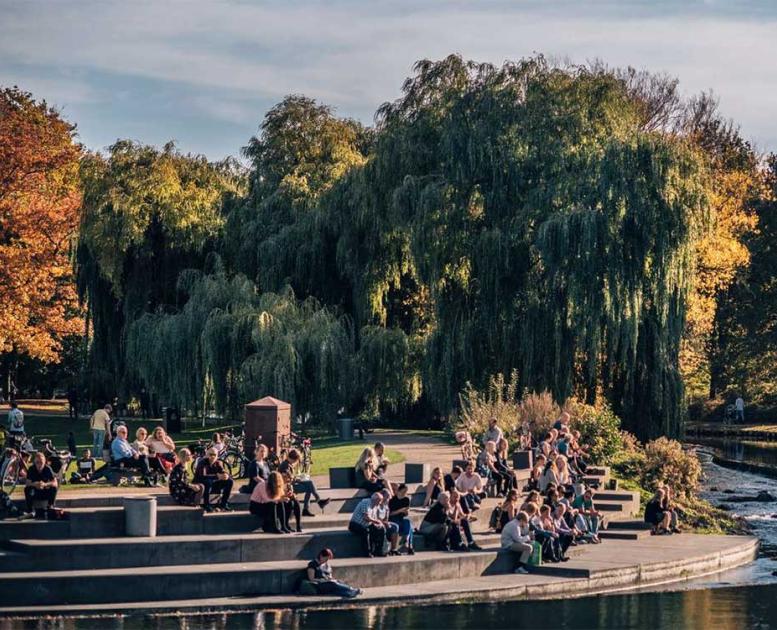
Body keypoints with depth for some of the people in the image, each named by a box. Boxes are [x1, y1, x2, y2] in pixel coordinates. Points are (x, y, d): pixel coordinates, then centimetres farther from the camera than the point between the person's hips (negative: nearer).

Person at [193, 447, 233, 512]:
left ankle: (223, 504, -1)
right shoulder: (203, 462, -19)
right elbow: (202, 476, -33)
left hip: (213, 485, 6)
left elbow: (226, 473, -5)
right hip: (200, 484, -6)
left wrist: (226, 475, -31)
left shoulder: (218, 463, 0)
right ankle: (206, 505, -27)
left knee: (229, 481, -8)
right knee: (208, 482, -39)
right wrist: (217, 476, -38)